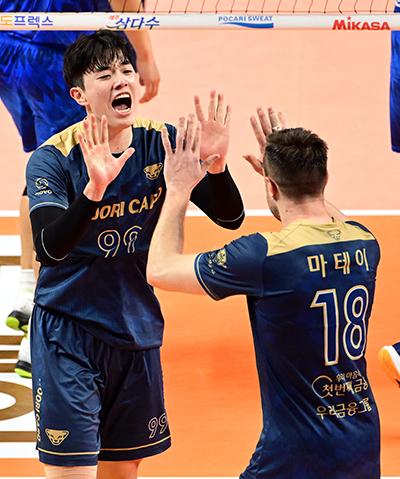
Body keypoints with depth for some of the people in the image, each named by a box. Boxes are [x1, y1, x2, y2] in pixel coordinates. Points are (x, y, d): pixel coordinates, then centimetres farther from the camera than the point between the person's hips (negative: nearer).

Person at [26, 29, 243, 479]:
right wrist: (95, 187, -45)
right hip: (68, 332, -4)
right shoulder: (53, 158, -16)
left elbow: (230, 217, -7)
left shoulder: (161, 142, -5)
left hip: (137, 332, 4)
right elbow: (49, 249, -30)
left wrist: (215, 163, -27)